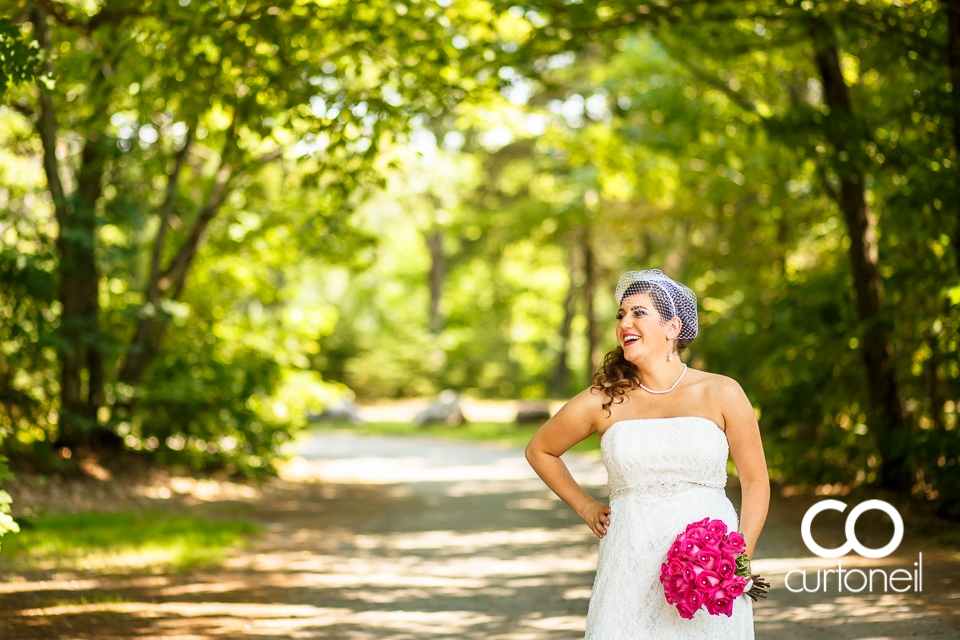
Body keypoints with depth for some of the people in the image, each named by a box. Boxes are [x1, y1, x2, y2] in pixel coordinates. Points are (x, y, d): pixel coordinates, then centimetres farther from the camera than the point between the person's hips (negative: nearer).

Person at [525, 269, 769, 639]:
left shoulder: (721, 395, 1)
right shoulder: (604, 402, 3)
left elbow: (756, 483, 5)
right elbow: (539, 450, 19)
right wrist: (585, 508, 13)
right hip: (631, 564, 1)